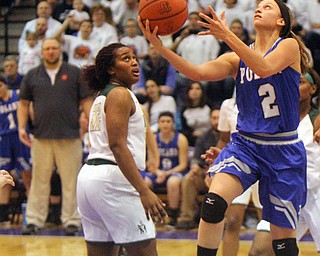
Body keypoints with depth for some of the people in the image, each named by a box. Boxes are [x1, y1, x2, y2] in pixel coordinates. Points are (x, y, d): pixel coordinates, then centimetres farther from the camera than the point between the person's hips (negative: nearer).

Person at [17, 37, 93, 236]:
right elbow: (24, 103, 14)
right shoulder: (32, 76, 11)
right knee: (39, 180, 4)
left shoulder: (75, 73, 6)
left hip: (70, 136, -1)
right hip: (41, 136, 1)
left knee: (71, 180, 0)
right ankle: (34, 220, 8)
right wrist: (22, 127, 3)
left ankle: (72, 220, 6)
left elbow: (86, 101, 4)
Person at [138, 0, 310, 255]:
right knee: (213, 201, -24)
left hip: (283, 151, -3)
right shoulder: (237, 58, 9)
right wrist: (159, 45, -20)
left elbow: (265, 68, -25)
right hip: (245, 143, 3)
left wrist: (227, 36, -34)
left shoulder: (289, 46, -3)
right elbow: (199, 72, -7)